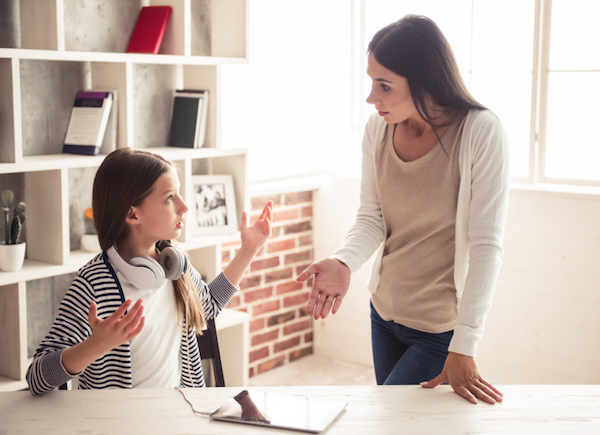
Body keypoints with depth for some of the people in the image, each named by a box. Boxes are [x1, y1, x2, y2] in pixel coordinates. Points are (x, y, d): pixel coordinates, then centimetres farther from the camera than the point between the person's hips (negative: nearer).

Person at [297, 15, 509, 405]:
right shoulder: (378, 128, -5)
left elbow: (486, 245, -22)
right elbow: (371, 218, -2)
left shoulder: (482, 133, -21)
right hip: (384, 313, 6)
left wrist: (464, 347, -27)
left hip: (441, 328, -5)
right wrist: (344, 262, -25)